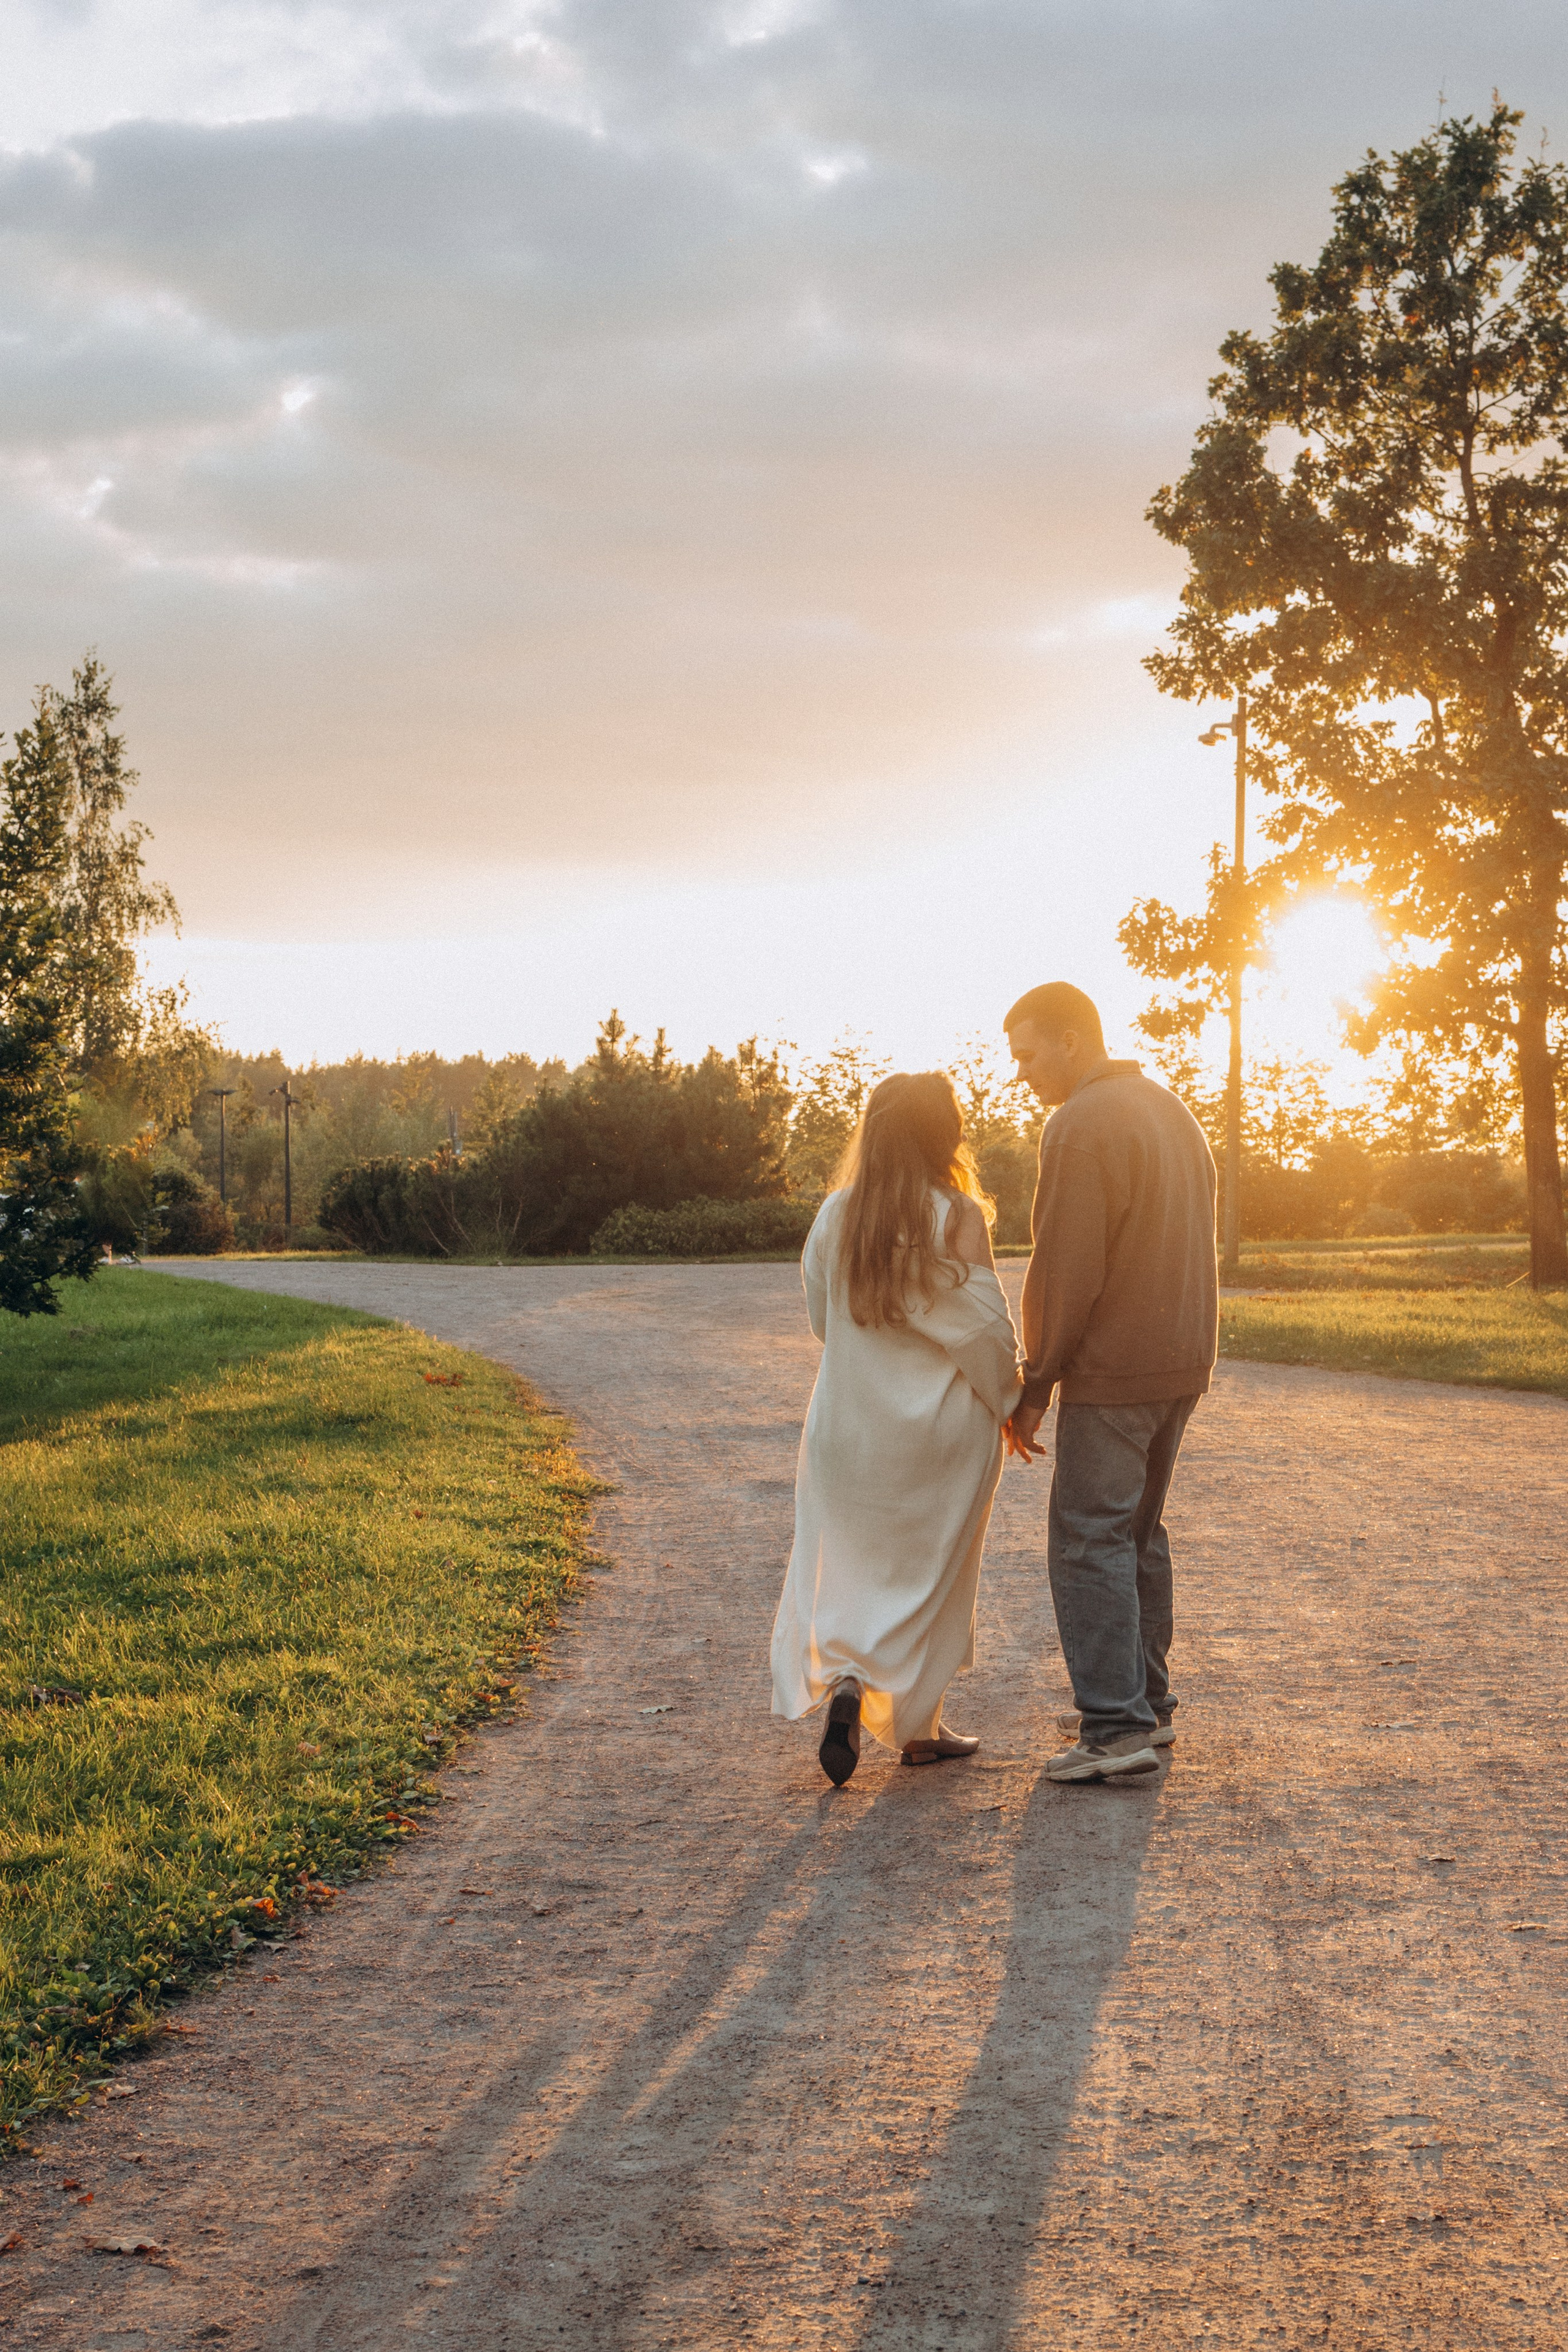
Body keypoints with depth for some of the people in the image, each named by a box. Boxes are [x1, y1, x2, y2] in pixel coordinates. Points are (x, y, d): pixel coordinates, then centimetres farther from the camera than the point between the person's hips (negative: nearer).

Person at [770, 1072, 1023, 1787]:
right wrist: (1009, 1403, 3)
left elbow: (820, 1314, 7)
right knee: (928, 1572, 10)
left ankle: (844, 1680, -12)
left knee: (849, 1563, 12)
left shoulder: (835, 1215, -2)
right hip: (941, 1425, -3)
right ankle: (917, 1726, 17)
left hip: (849, 1423, 3)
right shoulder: (956, 1217, -14)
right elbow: (987, 1326, -13)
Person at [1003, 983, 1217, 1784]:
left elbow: (1065, 1274, -19)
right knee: (1139, 1532, 17)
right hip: (1182, 1360, 9)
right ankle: (1145, 1702, 23)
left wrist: (1033, 1387, -11)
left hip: (1113, 1371, -9)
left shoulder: (1082, 1126, -16)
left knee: (1089, 1540, -5)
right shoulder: (1172, 1110, 14)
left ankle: (1118, 1728, -6)